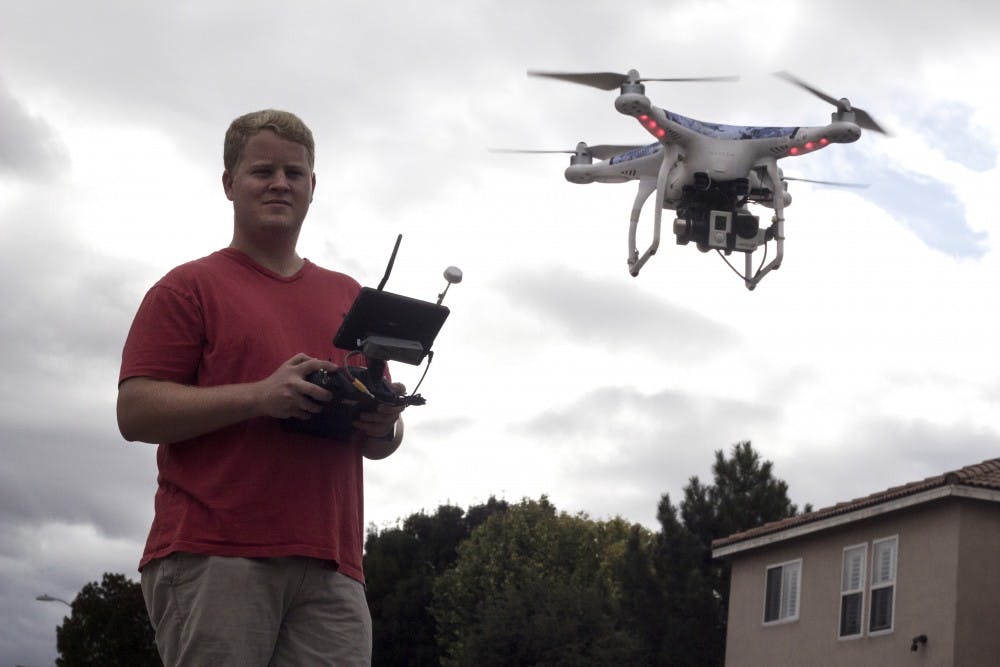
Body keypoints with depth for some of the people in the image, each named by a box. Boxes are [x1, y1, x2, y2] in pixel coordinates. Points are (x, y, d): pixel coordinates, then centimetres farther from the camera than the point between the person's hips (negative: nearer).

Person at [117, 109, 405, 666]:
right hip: (211, 559, -4)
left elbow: (382, 443, 26)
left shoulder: (349, 297, 23)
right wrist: (260, 396, -14)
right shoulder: (191, 287, 8)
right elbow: (136, 412, -3)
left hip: (330, 568, 4)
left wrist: (382, 426, 1)